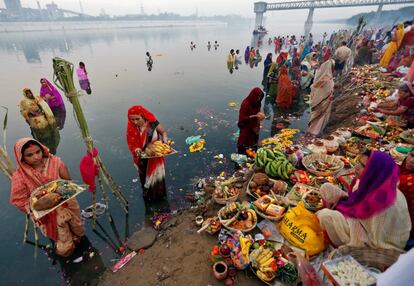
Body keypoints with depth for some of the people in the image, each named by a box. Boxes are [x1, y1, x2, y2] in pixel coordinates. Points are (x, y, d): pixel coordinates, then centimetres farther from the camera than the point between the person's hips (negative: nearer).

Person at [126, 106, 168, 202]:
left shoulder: (152, 123, -21)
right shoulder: (131, 129, -15)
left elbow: (163, 132, -6)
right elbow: (131, 144, -9)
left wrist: (165, 140, -25)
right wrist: (136, 150, -30)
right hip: (142, 158, 2)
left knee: (156, 176, 17)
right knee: (145, 178, 22)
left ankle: (158, 196, 45)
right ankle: (148, 197, 49)